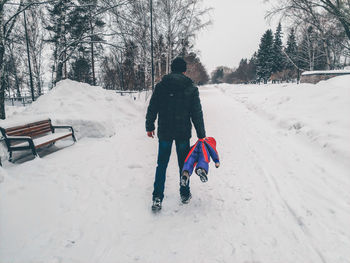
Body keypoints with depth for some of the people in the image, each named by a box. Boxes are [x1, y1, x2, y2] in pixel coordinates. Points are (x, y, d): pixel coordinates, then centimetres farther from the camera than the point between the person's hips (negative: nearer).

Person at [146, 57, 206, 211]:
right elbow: (197, 113, -1)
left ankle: (157, 198, 8)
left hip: (164, 132, 1)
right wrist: (201, 134, 5)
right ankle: (185, 194, 26)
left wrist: (149, 126, 15)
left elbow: (152, 109, 3)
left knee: (161, 164, 9)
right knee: (184, 164, 14)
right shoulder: (191, 88, -2)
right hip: (183, 133, 0)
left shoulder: (161, 86, 0)